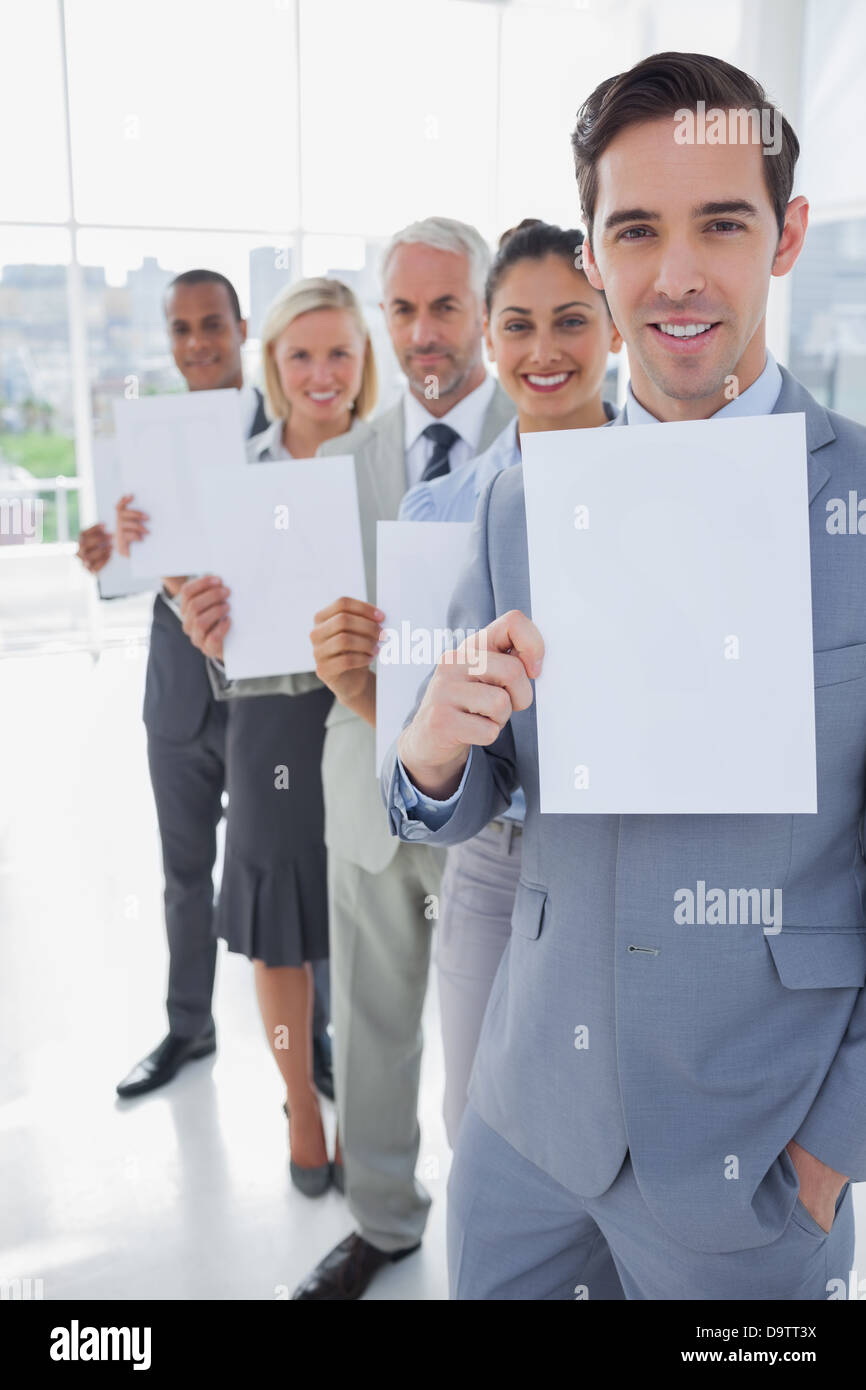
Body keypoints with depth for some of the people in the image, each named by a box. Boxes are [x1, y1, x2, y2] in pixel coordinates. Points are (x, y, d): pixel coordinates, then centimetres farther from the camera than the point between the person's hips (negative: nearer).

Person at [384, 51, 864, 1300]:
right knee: (484, 1281, 21)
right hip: (530, 1102, 4)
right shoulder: (518, 502, -1)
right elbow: (449, 810, 3)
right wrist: (434, 743, -20)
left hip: (750, 1150, -3)